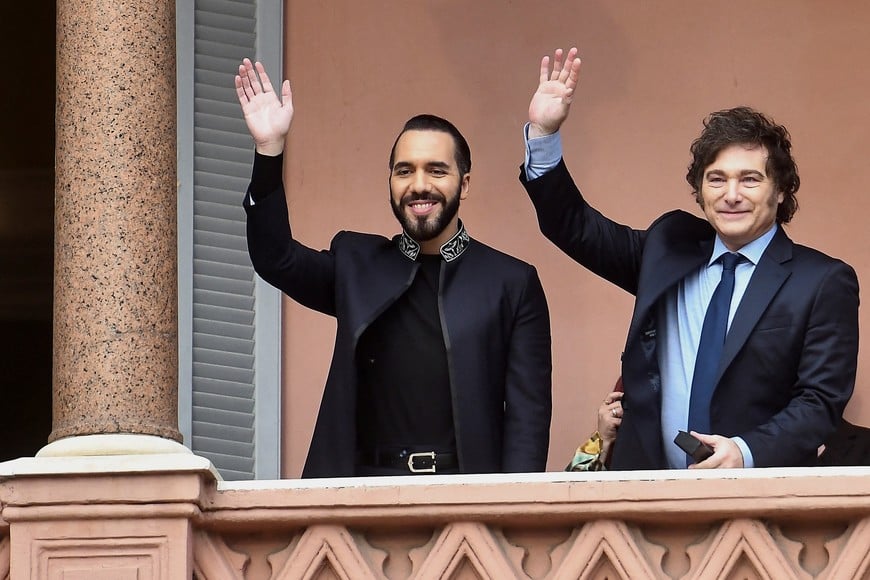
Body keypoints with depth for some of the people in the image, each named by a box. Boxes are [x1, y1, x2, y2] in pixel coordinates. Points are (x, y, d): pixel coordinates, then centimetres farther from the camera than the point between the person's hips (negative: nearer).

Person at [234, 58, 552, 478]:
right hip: (367, 489, 2)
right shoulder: (356, 265, 18)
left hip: (467, 492, -1)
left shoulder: (512, 283, 10)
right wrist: (269, 149, -5)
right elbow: (275, 259, 4)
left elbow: (528, 413, 6)